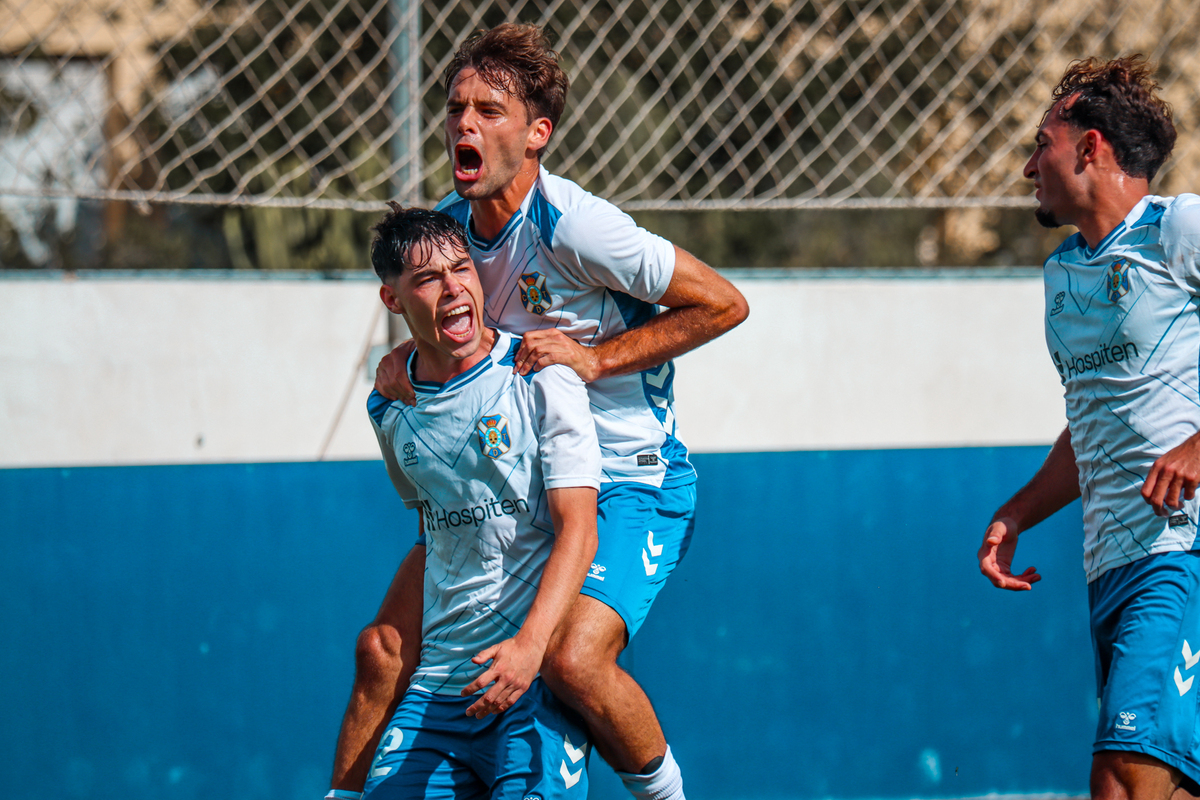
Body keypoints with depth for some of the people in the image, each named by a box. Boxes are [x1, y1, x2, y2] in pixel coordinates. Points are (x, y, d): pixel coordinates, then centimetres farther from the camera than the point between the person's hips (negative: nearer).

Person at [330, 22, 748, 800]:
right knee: (384, 646, -1)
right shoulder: (449, 220, 0)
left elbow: (723, 303, -17)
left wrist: (595, 358, -22)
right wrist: (404, 357, -3)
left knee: (575, 661, -28)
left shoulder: (572, 225, -22)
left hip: (629, 485, -7)